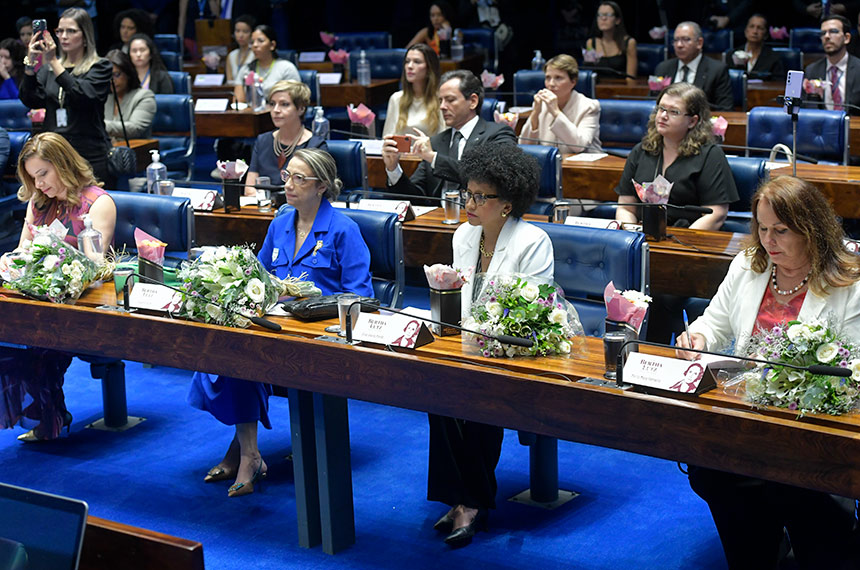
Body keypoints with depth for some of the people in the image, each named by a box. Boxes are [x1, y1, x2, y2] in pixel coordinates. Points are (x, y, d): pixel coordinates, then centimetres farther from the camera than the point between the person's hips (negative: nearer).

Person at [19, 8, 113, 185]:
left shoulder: (100, 67, 0)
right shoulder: (48, 67, 14)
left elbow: (82, 96, -17)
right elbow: (30, 100, 2)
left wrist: (53, 62, -19)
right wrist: (30, 64, -10)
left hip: (90, 155, -4)